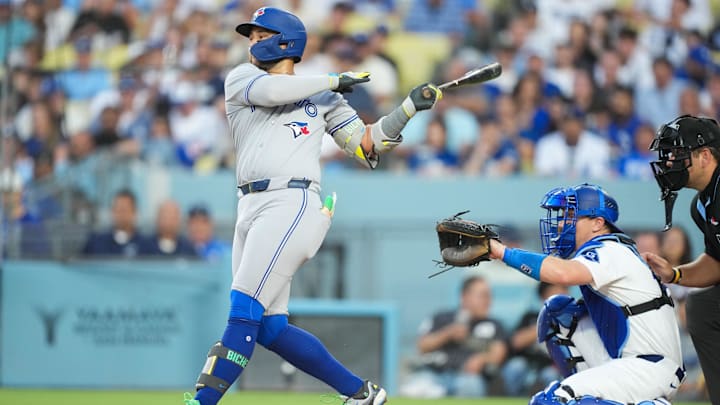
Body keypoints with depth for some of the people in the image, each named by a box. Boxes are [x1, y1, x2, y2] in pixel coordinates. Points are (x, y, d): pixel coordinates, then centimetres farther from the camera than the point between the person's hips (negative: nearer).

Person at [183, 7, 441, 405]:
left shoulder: (323, 98, 14)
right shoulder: (240, 79, 16)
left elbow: (367, 147, 12)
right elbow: (270, 91, -7)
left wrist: (410, 106, 2)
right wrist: (333, 81, 0)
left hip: (292, 204, -5)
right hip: (250, 208, 5)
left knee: (244, 312, -16)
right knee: (267, 327, 2)